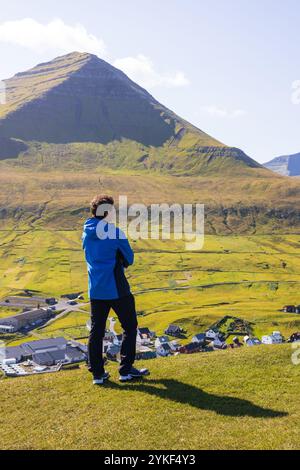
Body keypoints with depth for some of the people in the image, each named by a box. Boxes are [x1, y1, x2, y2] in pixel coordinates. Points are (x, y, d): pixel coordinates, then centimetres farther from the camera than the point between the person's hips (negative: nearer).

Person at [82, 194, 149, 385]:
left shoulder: (86, 233, 6)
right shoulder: (115, 232, -13)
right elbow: (129, 259, -5)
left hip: (96, 290, 6)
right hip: (117, 289, -5)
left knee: (96, 331, 10)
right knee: (130, 327, 10)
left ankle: (97, 373, 13)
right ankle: (126, 370, 12)